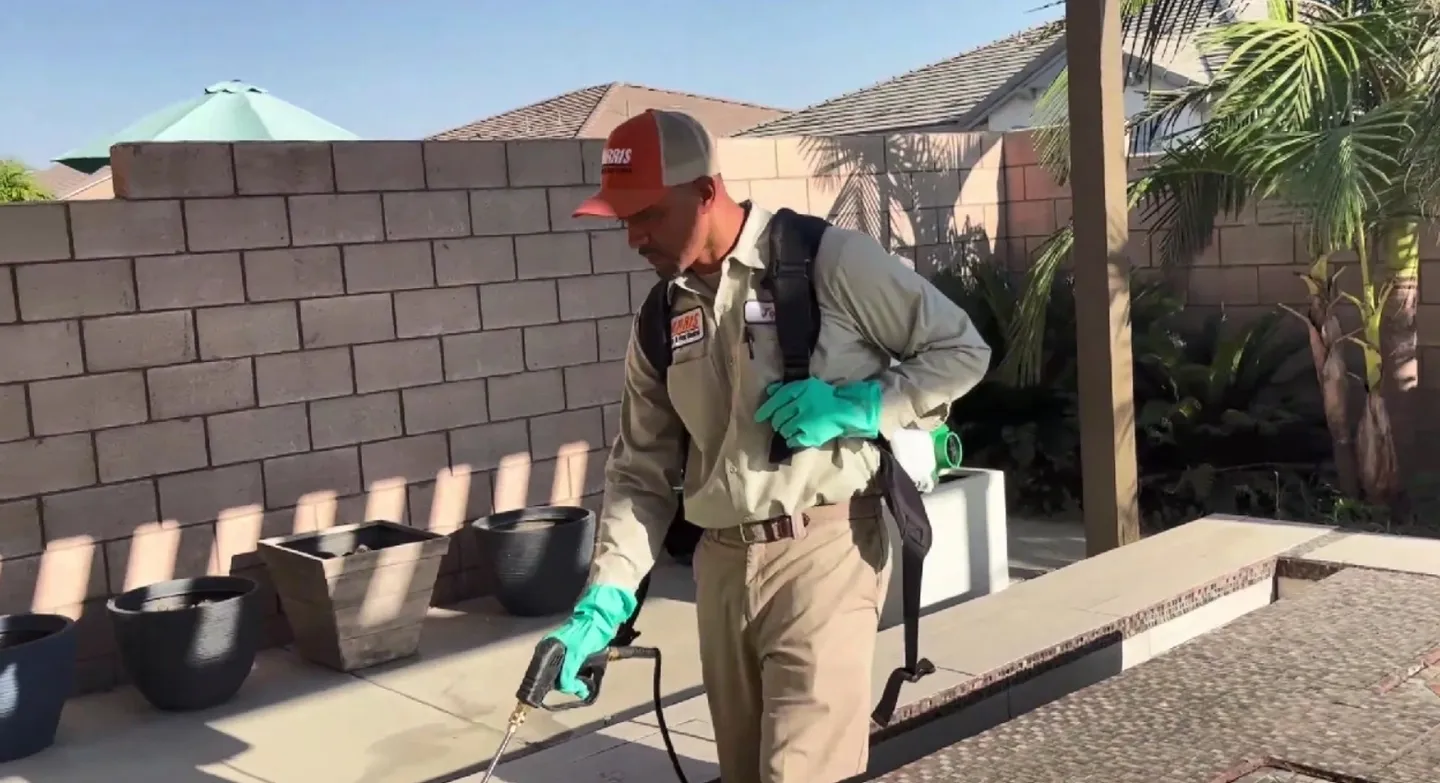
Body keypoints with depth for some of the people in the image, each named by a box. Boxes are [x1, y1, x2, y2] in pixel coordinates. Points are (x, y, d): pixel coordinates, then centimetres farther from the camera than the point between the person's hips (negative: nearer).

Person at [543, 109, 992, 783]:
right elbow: (640, 473, 9)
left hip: (822, 553, -6)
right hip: (720, 564, 6)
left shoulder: (829, 259, -8)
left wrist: (859, 409, -17)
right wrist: (604, 602, -2)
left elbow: (962, 350, -2)